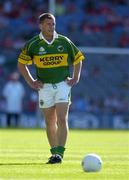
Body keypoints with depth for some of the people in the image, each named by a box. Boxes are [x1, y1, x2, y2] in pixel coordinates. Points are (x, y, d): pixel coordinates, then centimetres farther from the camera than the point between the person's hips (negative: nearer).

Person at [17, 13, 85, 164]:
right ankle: (54, 151, 17)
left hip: (63, 84, -1)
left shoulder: (64, 42, -1)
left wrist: (75, 78, 5)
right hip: (45, 86, 1)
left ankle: (59, 153, -14)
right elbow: (21, 63, 9)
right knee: (50, 122, 6)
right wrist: (31, 82, 3)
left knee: (62, 119, -13)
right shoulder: (33, 44, -3)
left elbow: (78, 59, 13)